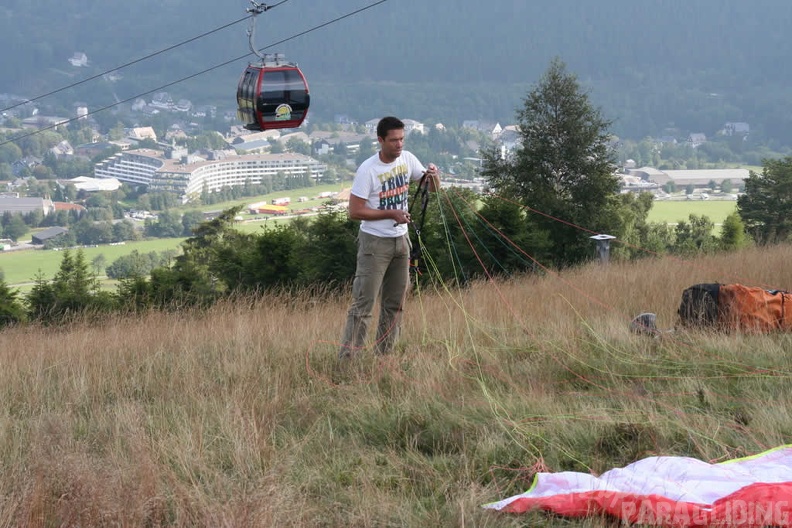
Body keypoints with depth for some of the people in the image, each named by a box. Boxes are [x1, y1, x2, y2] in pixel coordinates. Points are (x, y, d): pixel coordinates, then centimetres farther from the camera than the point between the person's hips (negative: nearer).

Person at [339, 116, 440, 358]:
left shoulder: (407, 159, 2)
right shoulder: (368, 170, -17)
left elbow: (432, 188, 10)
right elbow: (355, 211, -17)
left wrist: (434, 177, -13)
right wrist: (391, 214, -19)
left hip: (401, 239, 7)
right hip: (374, 241, -7)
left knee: (395, 302, 11)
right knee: (364, 303, -10)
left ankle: (384, 357, 19)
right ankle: (347, 358, -10)